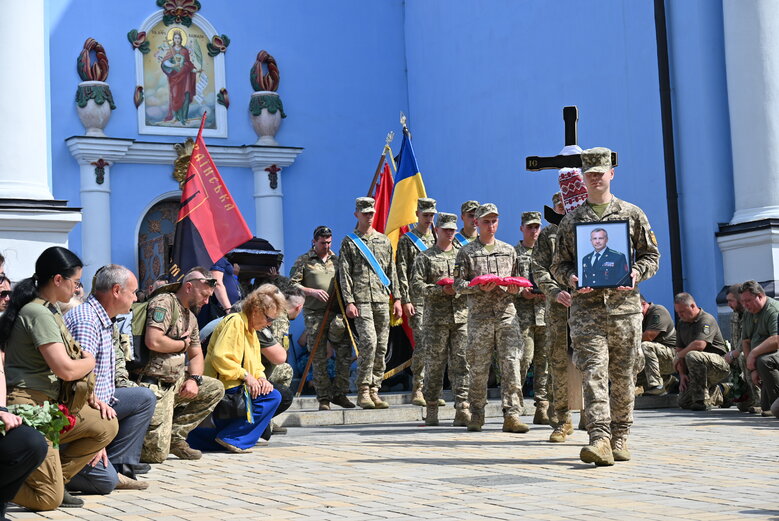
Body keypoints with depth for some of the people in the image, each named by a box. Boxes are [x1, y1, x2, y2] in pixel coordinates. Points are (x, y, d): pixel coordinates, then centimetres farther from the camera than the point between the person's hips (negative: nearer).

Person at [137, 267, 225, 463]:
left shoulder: (191, 316, 19)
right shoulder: (164, 303, -11)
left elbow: (196, 354, 22)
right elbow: (153, 341, -25)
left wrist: (194, 379, 1)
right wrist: (183, 344, -7)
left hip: (176, 381, 9)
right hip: (154, 384, -9)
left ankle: (175, 435, 5)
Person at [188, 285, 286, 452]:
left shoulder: (251, 331, 19)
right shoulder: (235, 322, -13)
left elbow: (255, 366, 18)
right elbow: (220, 357, -24)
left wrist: (261, 378, -3)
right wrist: (246, 376, -23)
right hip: (224, 390, -10)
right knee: (273, 397, -21)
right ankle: (233, 438, -17)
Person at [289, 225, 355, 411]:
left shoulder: (337, 260, 14)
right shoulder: (303, 261, 5)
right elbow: (292, 284, 0)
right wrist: (312, 291, -12)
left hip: (336, 312, 3)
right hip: (314, 314, -3)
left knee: (345, 352, -3)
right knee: (319, 358, -1)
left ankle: (339, 393, 9)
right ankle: (323, 399, 5)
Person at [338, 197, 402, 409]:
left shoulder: (384, 240, 17)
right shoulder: (349, 242, 4)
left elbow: (391, 271, 17)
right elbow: (344, 274, -1)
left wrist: (397, 298, 10)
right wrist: (349, 302, -10)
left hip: (382, 299, 5)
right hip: (361, 300, -5)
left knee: (381, 346, 3)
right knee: (369, 342, -16)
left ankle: (374, 391, 10)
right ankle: (363, 391, -8)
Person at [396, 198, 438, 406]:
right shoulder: (406, 240, 3)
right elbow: (401, 272, -3)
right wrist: (405, 300, -10)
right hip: (417, 300, -5)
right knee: (423, 342, -13)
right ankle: (417, 390, -6)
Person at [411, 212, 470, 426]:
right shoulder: (425, 257, 8)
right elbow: (417, 284, -2)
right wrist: (442, 290, -15)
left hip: (462, 316, 2)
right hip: (436, 318, -2)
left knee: (461, 363, -3)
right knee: (434, 363, 1)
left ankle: (462, 409, -3)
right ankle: (431, 410, 10)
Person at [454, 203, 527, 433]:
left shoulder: (509, 250, 16)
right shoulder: (466, 252, 7)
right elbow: (459, 284, 2)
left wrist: (515, 288, -2)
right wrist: (480, 287, -14)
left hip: (507, 313, 2)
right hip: (479, 316, -2)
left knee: (511, 363, -8)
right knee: (478, 367, 2)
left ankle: (512, 415, -9)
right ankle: (476, 414, 13)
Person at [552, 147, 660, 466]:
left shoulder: (632, 214, 11)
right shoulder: (571, 219, 13)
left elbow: (651, 256, 11)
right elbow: (559, 263, 15)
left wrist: (636, 272, -9)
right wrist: (571, 278, -7)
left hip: (624, 305, 0)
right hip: (586, 307, 0)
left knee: (623, 375, 5)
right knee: (593, 371, -12)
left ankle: (620, 438, 17)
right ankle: (600, 440, -19)